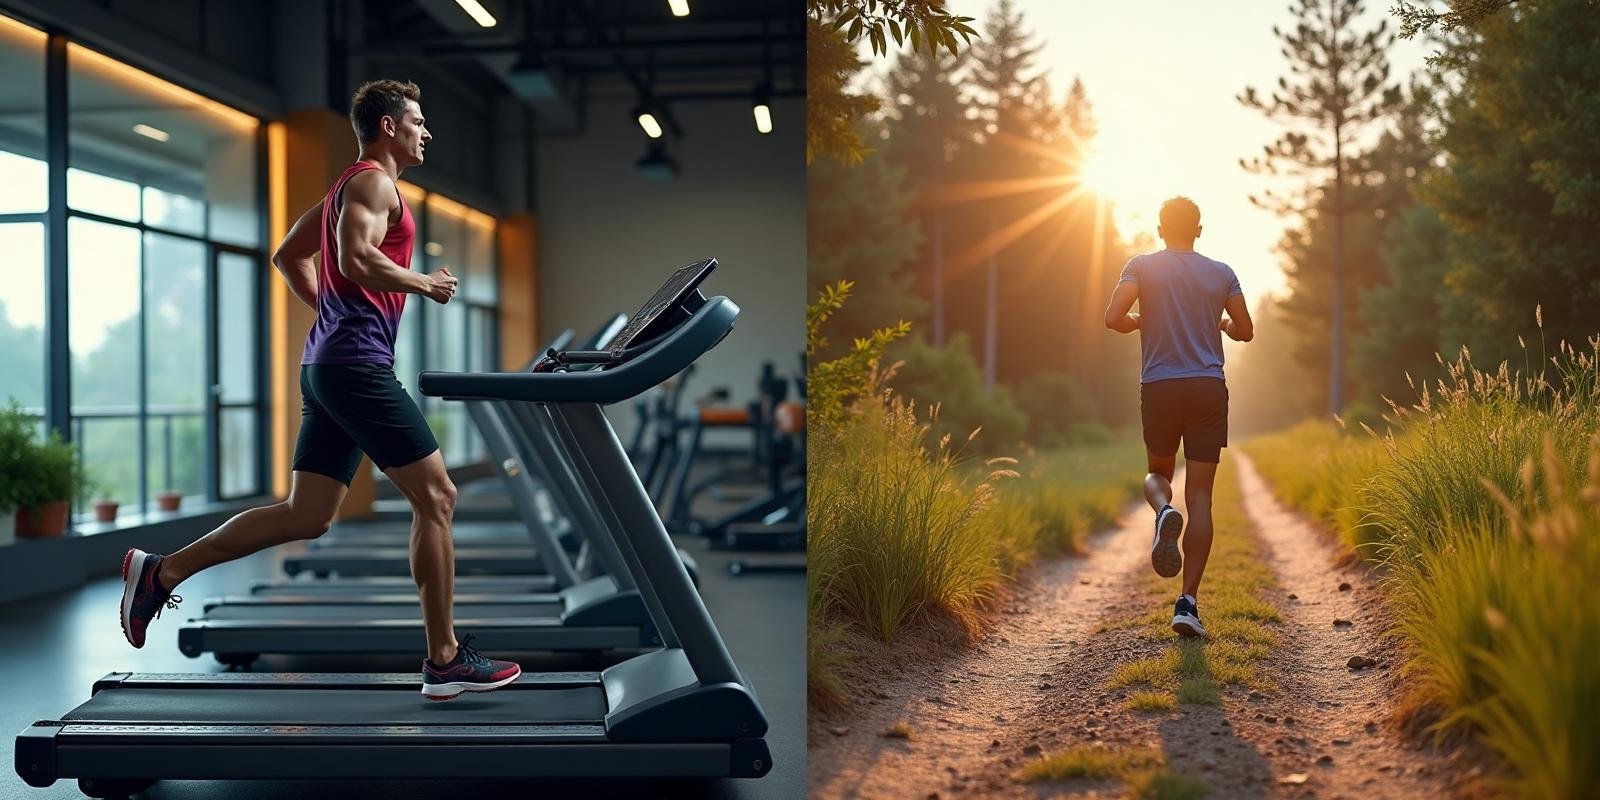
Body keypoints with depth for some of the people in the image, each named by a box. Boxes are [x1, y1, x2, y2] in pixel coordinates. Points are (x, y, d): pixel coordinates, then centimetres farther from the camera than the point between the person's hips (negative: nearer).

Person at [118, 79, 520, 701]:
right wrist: (426, 285, -11)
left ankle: (160, 572, 10)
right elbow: (356, 260, -23)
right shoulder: (373, 183, -7)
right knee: (435, 497, -6)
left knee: (306, 517, 10)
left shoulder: (347, 188, 24)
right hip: (360, 364, -10)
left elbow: (288, 255, 31)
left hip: (328, 364, 10)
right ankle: (445, 661, -3)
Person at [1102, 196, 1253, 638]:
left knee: (1158, 473, 23)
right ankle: (1188, 602, -7)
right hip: (1208, 389, 1)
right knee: (1200, 496, 0)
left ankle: (1164, 512, -15)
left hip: (1159, 388, 0)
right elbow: (1245, 331, 10)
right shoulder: (1221, 273, 7)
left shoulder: (1142, 266, 1)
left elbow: (1113, 318, -11)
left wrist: (1139, 323, 11)